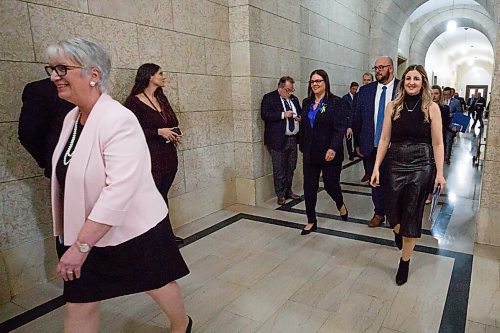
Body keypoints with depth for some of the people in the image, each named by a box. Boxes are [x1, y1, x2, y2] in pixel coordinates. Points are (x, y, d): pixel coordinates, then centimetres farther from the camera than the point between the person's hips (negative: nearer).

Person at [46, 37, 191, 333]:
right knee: (79, 305, 12)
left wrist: (81, 245, -25)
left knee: (158, 283, 17)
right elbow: (68, 177, 14)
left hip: (134, 230, -7)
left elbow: (119, 191, -28)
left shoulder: (119, 120, -23)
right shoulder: (73, 117, 4)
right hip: (87, 232, 7)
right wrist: (74, 239, 16)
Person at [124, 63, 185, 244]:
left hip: (169, 157, 7)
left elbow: (172, 123, 24)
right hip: (150, 158, -6)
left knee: (163, 196, 12)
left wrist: (175, 134, 4)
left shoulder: (161, 99, 15)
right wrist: (159, 132, -17)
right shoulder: (134, 102, -8)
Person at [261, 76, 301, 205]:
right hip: (278, 140, -6)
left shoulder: (294, 98, 15)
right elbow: (264, 115, -16)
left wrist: (300, 118, 2)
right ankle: (281, 195, 13)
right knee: (279, 169, 0)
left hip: (292, 139, 6)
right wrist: (283, 115, -20)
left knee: (291, 167, 14)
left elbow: (300, 113, 26)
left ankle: (288, 191, 29)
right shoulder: (269, 98, -5)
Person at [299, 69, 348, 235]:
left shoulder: (335, 102, -7)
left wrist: (333, 148, -24)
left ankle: (341, 205, 39)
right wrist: (302, 148, 13)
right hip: (310, 153, 5)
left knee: (330, 184, 4)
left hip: (329, 153, -5)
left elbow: (340, 128, -14)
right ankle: (311, 221, 19)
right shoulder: (306, 102, 10)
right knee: (309, 187, 5)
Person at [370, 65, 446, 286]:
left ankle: (405, 262, 22)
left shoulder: (432, 108, -2)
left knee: (412, 214, 5)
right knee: (393, 209, 9)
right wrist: (376, 168, -4)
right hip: (395, 164, 2)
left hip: (421, 166, -1)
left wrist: (440, 173, -7)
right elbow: (384, 139, 1)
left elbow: (437, 143, -2)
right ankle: (398, 232, 48)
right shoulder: (393, 107, 2)